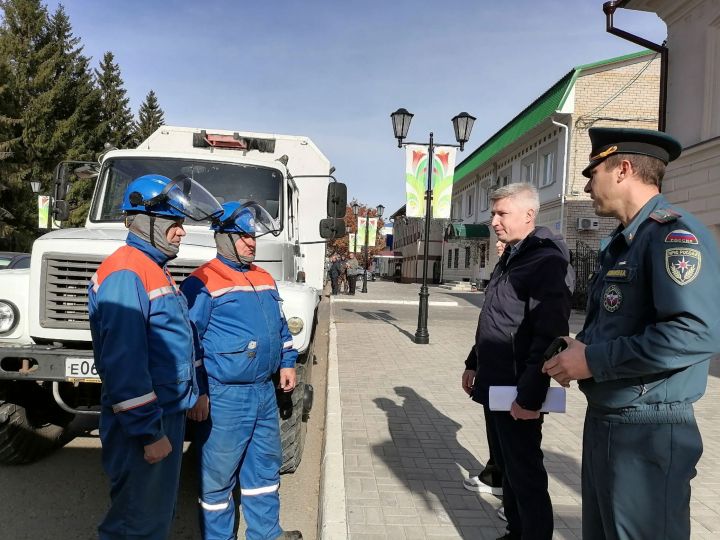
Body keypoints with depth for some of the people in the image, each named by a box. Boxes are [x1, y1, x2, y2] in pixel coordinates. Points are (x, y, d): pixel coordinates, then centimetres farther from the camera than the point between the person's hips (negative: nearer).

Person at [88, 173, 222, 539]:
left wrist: (191, 395, 20)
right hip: (141, 425, -10)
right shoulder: (125, 273, -20)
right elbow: (124, 364, -25)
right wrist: (149, 432, -23)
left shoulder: (154, 268, 13)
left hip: (167, 411, 10)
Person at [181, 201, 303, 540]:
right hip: (224, 397, -8)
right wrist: (196, 393, -15)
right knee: (219, 473, 6)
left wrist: (287, 362, 15)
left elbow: (279, 325, 22)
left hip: (264, 391, 8)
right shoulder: (202, 282, -12)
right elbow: (188, 341, -14)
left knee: (265, 465, 19)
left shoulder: (264, 279, 12)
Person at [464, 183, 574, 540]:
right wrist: (475, 363, 21)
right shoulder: (510, 257, 13)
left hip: (518, 393, -9)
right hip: (495, 385, 9)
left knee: (525, 476, 3)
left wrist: (530, 396, -24)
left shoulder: (547, 262, -17)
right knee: (506, 468, 19)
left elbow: (550, 336, -24)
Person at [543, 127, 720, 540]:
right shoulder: (622, 242, 14)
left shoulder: (674, 233, -17)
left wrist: (594, 360, -22)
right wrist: (577, 351, 3)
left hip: (647, 432, -9)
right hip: (604, 420, 9)